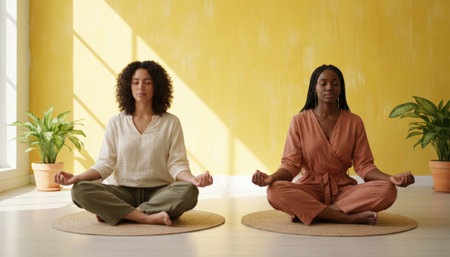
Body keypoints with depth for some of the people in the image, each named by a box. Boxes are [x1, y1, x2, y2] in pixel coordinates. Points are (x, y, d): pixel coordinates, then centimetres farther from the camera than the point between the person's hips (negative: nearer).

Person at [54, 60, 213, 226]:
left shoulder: (171, 123, 4)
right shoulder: (116, 123, 9)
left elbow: (177, 164, -2)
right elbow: (105, 164, 5)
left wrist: (193, 179, -24)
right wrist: (77, 178, -13)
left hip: (159, 192, -1)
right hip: (125, 192, 1)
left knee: (188, 192, -34)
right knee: (80, 190, -24)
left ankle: (112, 212, -24)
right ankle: (147, 218, -28)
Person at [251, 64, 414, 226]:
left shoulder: (354, 122, 8)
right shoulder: (299, 121, 4)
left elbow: (363, 165, 4)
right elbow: (291, 163, -2)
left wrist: (391, 178, -16)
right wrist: (271, 178, -23)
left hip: (343, 189, 2)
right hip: (309, 188, -1)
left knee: (388, 190, -26)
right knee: (274, 191, -33)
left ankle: (309, 212, -26)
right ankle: (349, 217, -30)